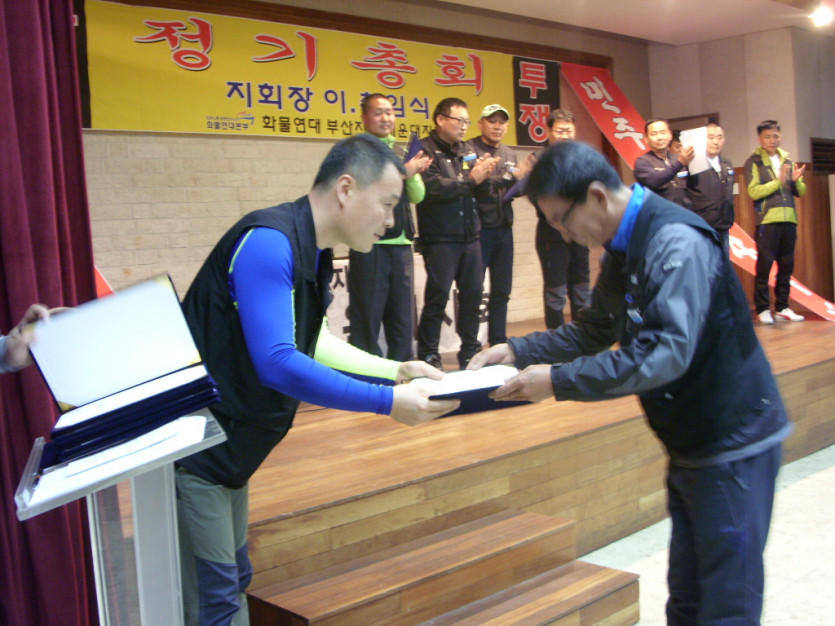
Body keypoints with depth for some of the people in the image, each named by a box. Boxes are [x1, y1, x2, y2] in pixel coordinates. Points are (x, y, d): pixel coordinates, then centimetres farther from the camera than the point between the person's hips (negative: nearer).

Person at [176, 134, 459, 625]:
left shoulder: (311, 251, 7)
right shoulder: (268, 243, -24)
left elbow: (311, 340, 18)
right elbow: (278, 364, -31)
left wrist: (395, 369, 9)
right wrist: (389, 402, -27)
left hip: (227, 449, 10)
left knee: (233, 583, 17)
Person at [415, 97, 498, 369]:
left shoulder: (465, 150, 15)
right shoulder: (425, 150, -6)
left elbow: (477, 191, 14)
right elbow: (434, 187, -20)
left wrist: (483, 173, -6)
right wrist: (471, 178, -14)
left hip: (470, 235, 7)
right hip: (440, 239, -7)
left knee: (472, 294, 10)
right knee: (437, 296, -4)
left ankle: (470, 351, 22)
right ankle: (428, 355, 6)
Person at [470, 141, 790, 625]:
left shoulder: (677, 244, -23)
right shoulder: (624, 249, 7)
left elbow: (667, 352, -32)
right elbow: (596, 329, 16)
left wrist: (559, 380, -29)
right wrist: (520, 350, 3)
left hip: (733, 442, -9)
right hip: (691, 441, 9)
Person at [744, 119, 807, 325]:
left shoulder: (787, 160, 18)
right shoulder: (754, 162, 2)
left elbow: (801, 192, 15)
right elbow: (753, 192, -10)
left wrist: (796, 180, -6)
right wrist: (778, 181, -14)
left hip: (788, 219, 5)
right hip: (767, 219, -5)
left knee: (786, 266, 7)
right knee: (764, 265, -6)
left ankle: (782, 307, 15)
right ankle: (762, 309, 0)